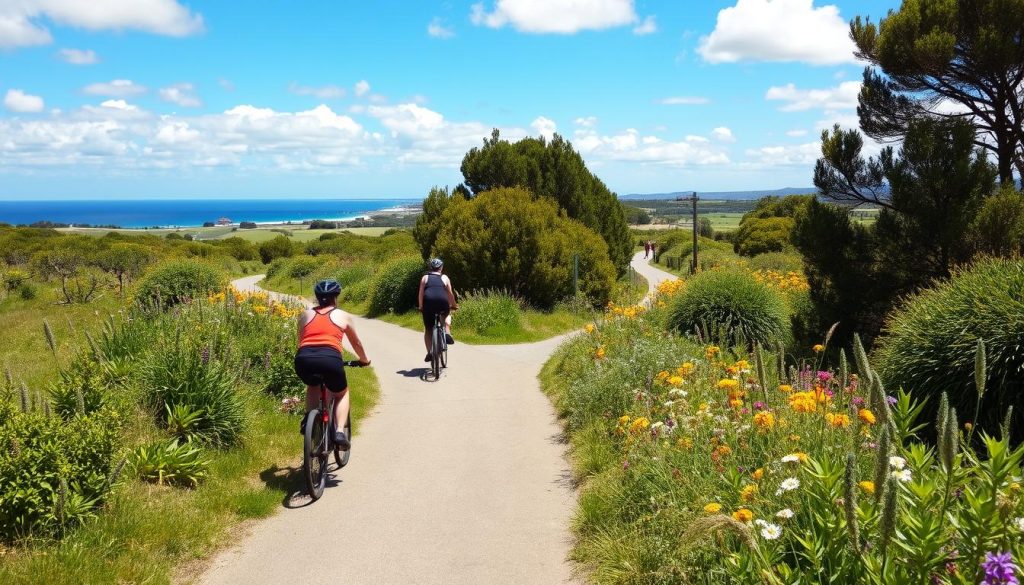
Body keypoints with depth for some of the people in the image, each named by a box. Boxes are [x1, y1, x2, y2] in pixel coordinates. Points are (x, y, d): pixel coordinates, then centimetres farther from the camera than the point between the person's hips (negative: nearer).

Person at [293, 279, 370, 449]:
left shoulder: (305, 315, 26)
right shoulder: (343, 316, 22)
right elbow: (356, 343, 35)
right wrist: (364, 359, 54)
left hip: (303, 358, 2)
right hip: (330, 359, -2)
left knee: (313, 386, 37)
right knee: (342, 394, 26)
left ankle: (308, 420, 15)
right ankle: (340, 431, 4)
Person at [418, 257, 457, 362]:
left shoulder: (425, 278, 19)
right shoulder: (444, 278, 19)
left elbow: (421, 294, 10)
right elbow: (450, 294, 14)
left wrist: (421, 306, 17)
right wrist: (453, 305, 26)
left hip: (428, 302, 0)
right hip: (442, 302, 0)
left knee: (427, 329, 11)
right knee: (447, 314, 35)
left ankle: (429, 353, 2)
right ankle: (447, 333, 14)